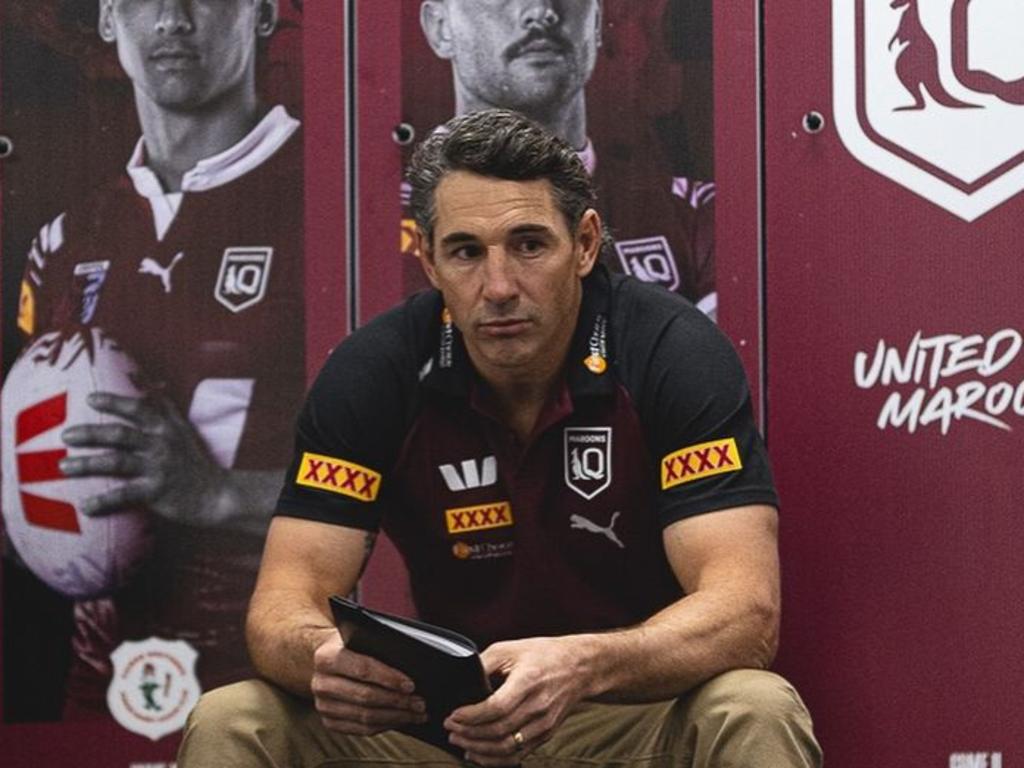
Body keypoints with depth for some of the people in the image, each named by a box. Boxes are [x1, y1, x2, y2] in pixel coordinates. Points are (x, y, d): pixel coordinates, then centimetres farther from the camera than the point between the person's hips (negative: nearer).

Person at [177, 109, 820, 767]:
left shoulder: (674, 353, -14)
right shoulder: (372, 371, -7)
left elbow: (745, 611, -23)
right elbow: (284, 602, -10)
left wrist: (584, 666, -43)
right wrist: (321, 654, -37)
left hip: (645, 710, -3)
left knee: (754, 714, -36)